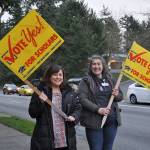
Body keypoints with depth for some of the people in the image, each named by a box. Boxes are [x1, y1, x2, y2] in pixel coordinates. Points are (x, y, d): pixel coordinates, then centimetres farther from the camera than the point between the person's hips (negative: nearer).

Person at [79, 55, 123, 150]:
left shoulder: (110, 80, 13)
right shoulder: (86, 81, -2)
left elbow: (121, 96, 18)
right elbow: (83, 99, -12)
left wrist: (117, 95, -5)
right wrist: (98, 109, -22)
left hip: (112, 120, 5)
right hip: (94, 121, -4)